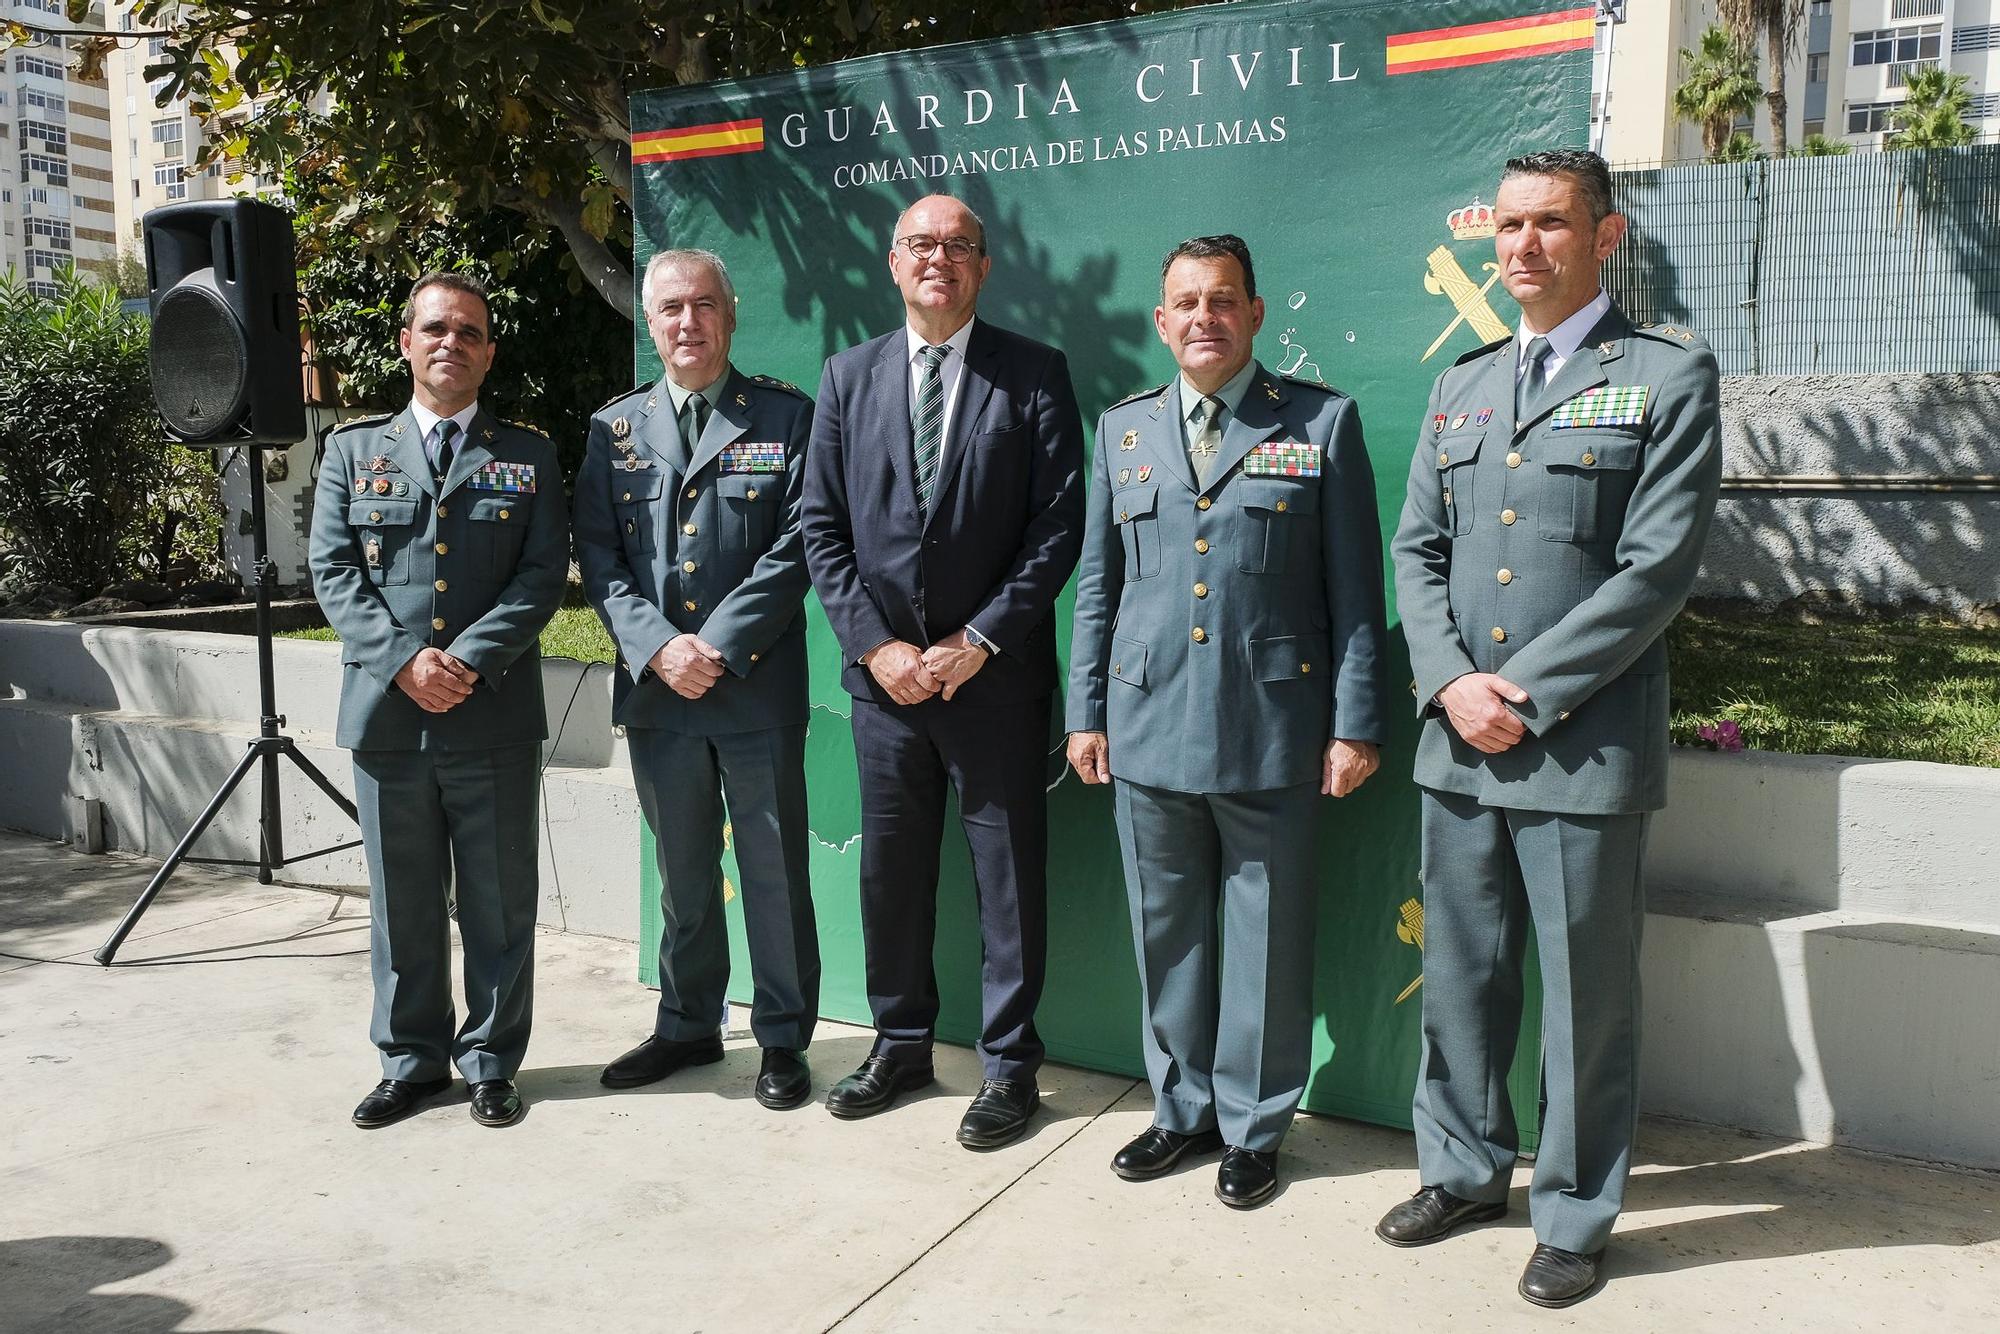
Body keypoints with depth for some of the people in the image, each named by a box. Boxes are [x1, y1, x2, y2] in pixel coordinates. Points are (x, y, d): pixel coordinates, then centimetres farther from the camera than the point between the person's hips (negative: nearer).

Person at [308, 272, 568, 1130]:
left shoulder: (528, 458, 9)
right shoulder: (353, 452, 12)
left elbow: (544, 574, -2)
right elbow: (332, 574, 3)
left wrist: (469, 659, -14)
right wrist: (404, 659, -12)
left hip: (496, 719, -1)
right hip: (387, 716, 1)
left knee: (499, 904, 6)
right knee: (403, 906, 11)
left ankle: (491, 1062, 21)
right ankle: (411, 1062, 25)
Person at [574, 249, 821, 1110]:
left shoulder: (785, 417, 1)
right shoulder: (615, 428, 11)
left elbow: (794, 547, -7)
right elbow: (598, 558, 5)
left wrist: (717, 648, -14)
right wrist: (659, 648, -11)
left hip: (758, 688, -3)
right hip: (656, 688, 3)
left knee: (775, 871, 5)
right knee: (682, 873, 15)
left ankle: (783, 1038, 19)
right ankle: (687, 1026, 31)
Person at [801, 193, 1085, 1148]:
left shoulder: (1034, 375, -1)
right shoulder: (848, 377, 8)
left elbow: (1059, 525, -7)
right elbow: (822, 526, 6)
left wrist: (978, 641, -12)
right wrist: (874, 644, -5)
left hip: (994, 673, -3)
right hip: (884, 672, 3)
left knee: (1009, 873, 5)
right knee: (890, 869, 13)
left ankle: (1009, 1063, 19)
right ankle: (900, 1042, 30)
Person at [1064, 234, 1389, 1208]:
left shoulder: (1322, 422, 2)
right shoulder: (1122, 428, 11)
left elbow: (1354, 588, 0)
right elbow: (1097, 583, 13)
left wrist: (1356, 723, -5)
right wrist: (1085, 712, 9)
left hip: (1272, 733, -3)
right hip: (1149, 727, 3)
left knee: (1267, 939, 7)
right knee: (1166, 933, 12)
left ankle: (1254, 1126, 24)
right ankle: (1183, 1108, 30)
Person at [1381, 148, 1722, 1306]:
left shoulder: (1668, 375, -2)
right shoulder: (1462, 385, 14)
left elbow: (1659, 565, -11)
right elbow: (1418, 548, 10)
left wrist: (1524, 691, -14)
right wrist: (1452, 683, -7)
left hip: (1586, 746, -5)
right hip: (1460, 741, 5)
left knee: (1588, 994, 7)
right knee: (1461, 975, 15)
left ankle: (1577, 1216, 25)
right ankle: (1465, 1169, 33)